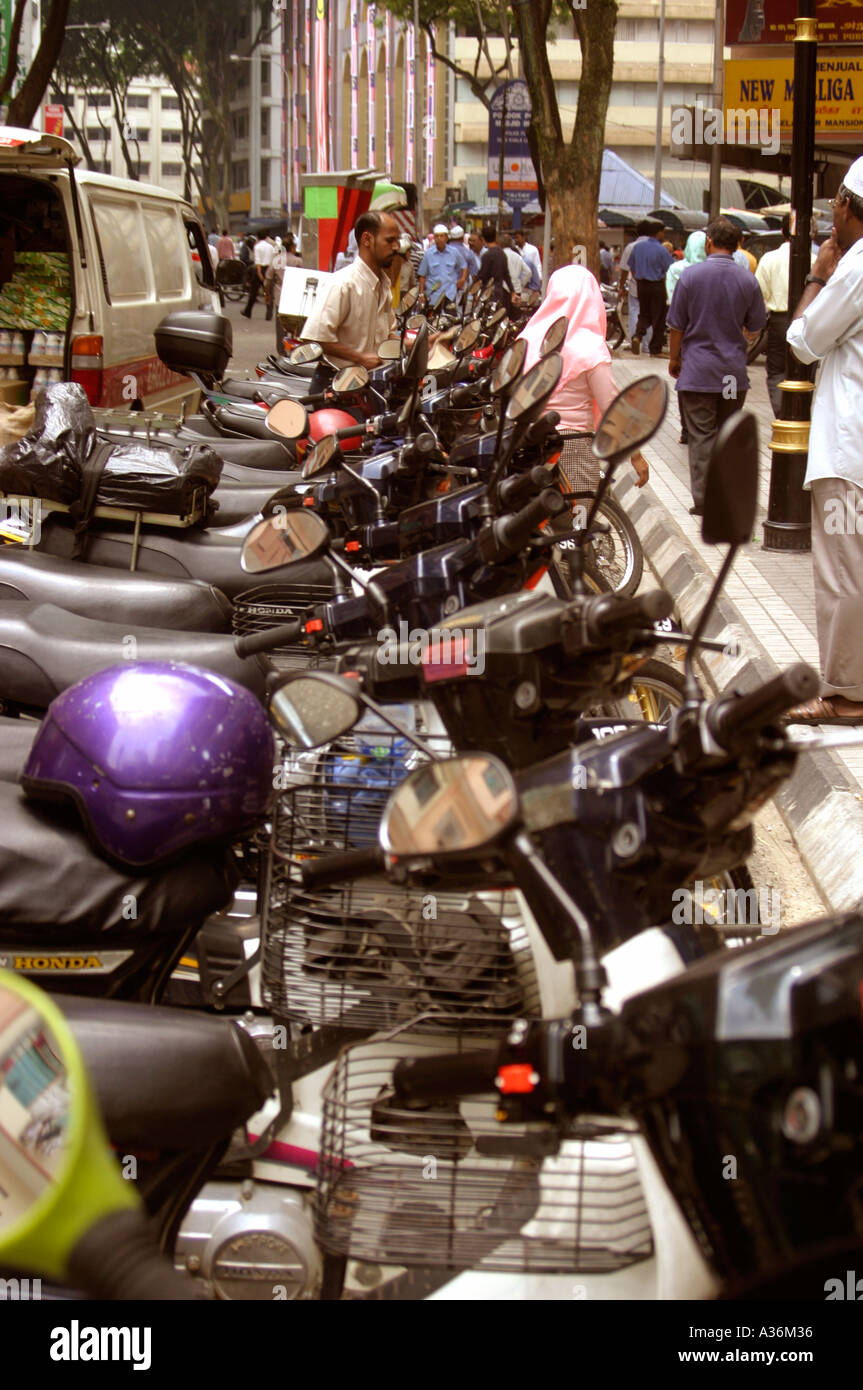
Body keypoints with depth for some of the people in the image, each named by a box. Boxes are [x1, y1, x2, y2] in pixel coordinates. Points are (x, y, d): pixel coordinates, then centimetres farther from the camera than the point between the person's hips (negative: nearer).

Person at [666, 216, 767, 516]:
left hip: (698, 370, -2)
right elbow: (754, 329, 7)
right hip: (734, 373, 3)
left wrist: (674, 358, 12)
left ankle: (703, 500, -2)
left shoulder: (691, 275, -8)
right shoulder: (748, 280, -2)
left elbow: (677, 325, -3)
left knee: (701, 435, 0)